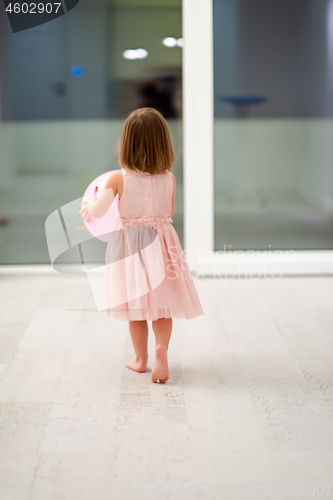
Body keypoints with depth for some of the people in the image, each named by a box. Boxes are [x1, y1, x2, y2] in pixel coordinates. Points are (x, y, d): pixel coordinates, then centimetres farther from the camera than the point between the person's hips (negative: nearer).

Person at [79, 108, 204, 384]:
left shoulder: (118, 178, -13)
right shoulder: (169, 178, -7)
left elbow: (98, 211, -18)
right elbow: (170, 212, 4)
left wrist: (91, 201, 4)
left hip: (129, 244, 0)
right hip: (161, 244, 1)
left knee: (136, 306, 12)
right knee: (161, 303, 10)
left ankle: (141, 359, 23)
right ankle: (162, 346, -15)